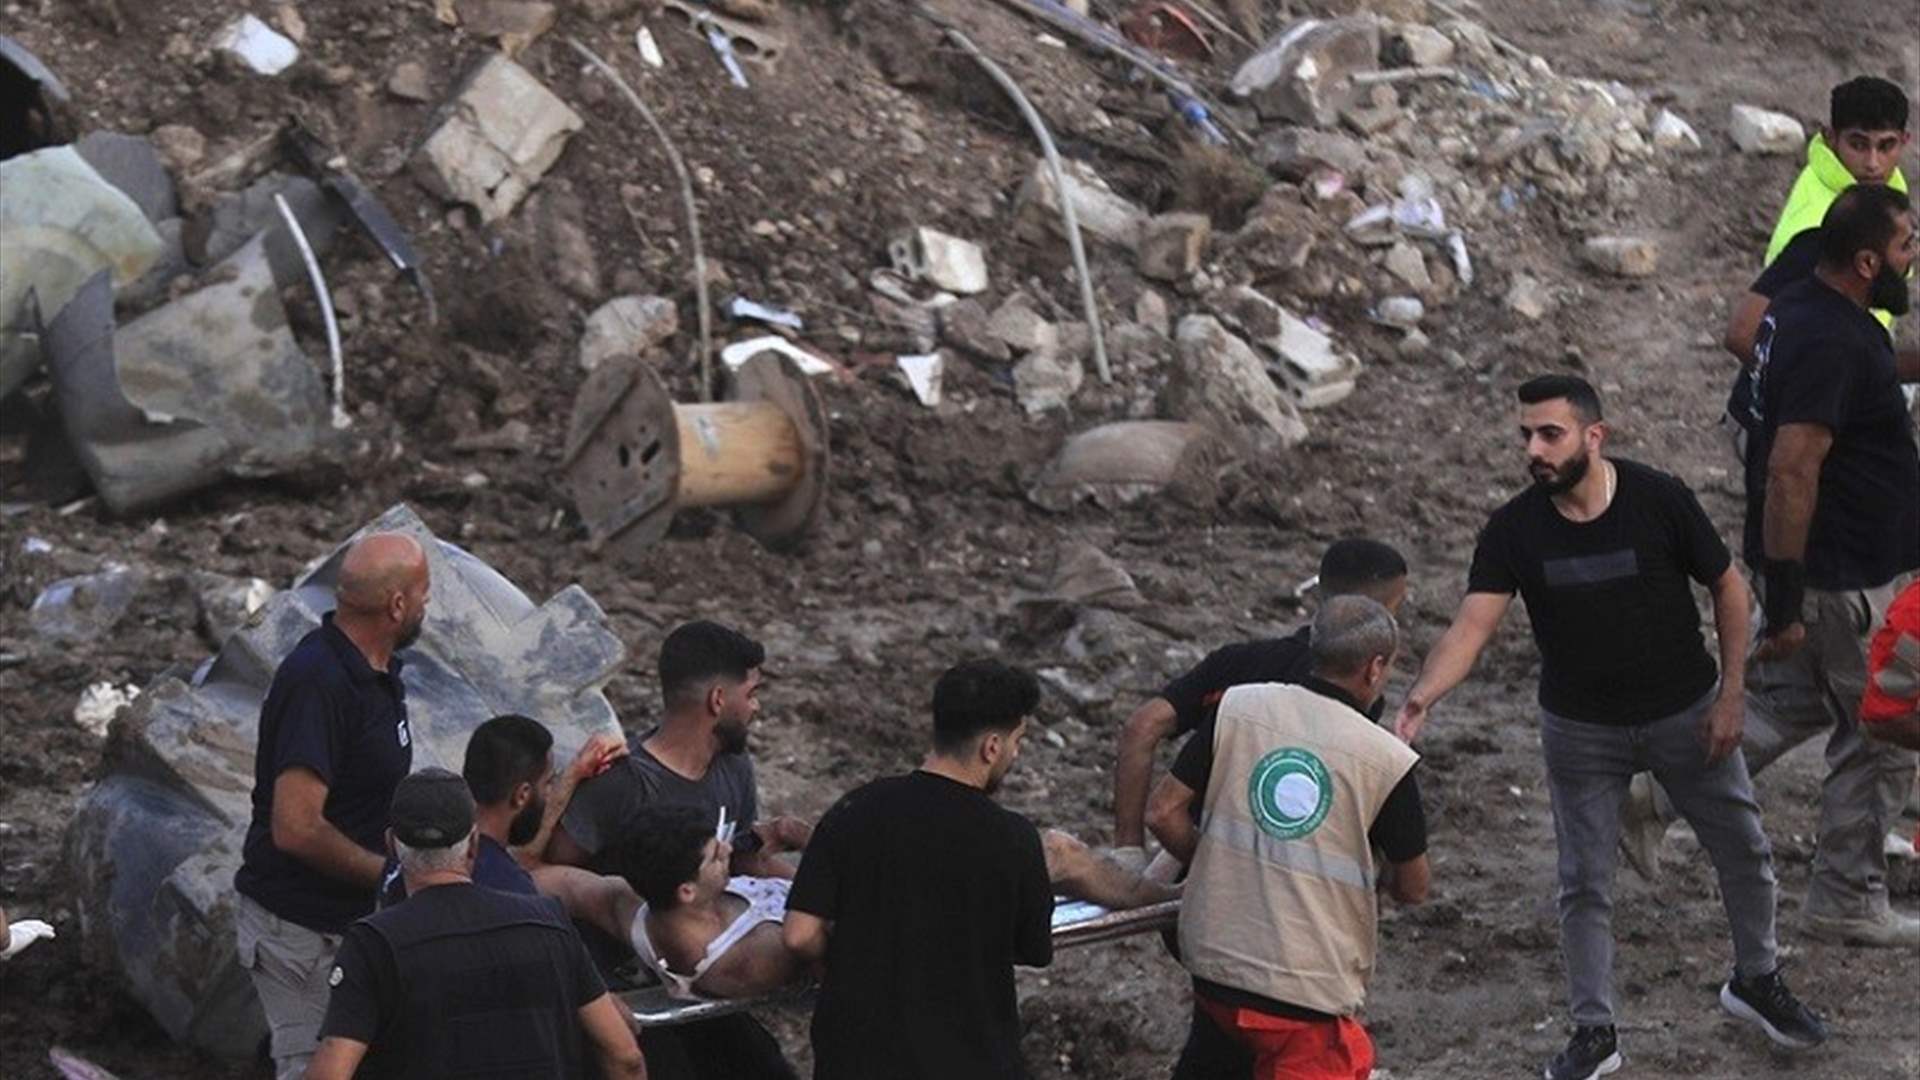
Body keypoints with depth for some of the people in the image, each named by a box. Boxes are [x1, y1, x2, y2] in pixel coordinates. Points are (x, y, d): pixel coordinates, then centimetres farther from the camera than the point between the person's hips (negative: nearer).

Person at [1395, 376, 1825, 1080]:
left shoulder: (1660, 500, -19)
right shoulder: (1513, 531, -16)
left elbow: (1727, 586, -7)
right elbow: (1472, 626, -23)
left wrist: (1731, 694, -9)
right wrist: (1421, 698, -40)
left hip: (1685, 714, 0)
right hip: (1581, 729, 0)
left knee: (1744, 851, 15)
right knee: (1583, 884, 5)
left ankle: (1756, 981, 40)